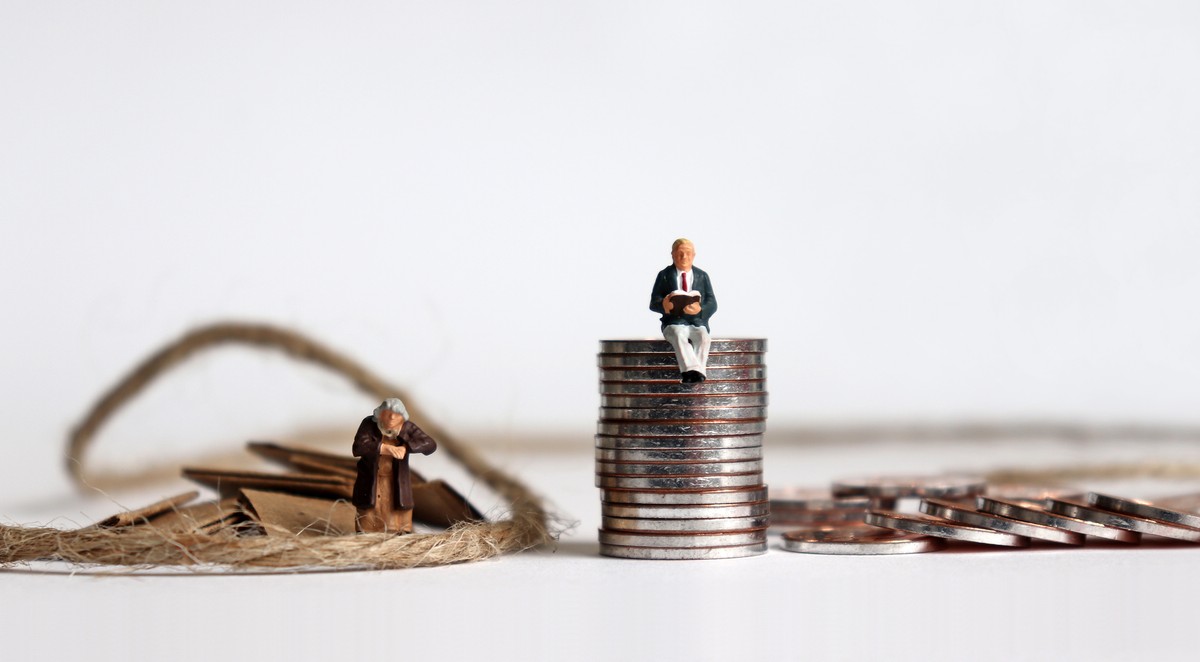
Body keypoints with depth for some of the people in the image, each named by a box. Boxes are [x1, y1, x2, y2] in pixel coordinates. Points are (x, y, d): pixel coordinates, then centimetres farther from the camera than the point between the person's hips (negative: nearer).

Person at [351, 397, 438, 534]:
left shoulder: (407, 428, -5)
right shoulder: (369, 424, -8)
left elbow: (430, 445, -14)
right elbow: (358, 448, -22)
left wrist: (405, 448, -28)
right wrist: (386, 448, -33)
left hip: (397, 486, 1)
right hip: (370, 484, -1)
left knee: (398, 532, -1)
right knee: (366, 531, 0)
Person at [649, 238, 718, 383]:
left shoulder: (702, 276, 14)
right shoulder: (664, 275, 10)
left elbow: (712, 304, 6)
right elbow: (653, 303, 3)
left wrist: (700, 310, -19)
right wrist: (663, 306, -23)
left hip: (697, 321, 2)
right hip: (674, 321, -2)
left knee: (702, 335, -33)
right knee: (679, 334, -36)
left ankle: (693, 373, -45)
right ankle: (693, 370, -55)